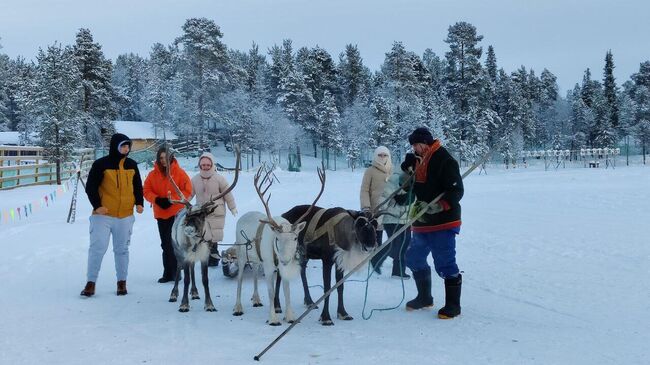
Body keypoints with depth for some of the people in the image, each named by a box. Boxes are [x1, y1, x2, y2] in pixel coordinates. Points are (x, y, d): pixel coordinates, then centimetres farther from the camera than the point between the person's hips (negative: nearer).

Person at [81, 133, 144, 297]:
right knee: (97, 248, -7)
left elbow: (138, 186, 16)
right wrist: (97, 205, -14)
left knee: (122, 249, 11)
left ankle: (122, 282, 21)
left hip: (125, 216, 4)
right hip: (103, 214, -4)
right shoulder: (101, 164, -6)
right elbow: (90, 187, -4)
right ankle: (91, 282, 3)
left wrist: (139, 203, 2)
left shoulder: (132, 165, 7)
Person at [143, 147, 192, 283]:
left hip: (177, 213, -5)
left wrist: (171, 200, -17)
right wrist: (157, 199, -14)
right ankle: (168, 273, 18)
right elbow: (147, 191, 4)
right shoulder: (153, 174, 5)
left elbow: (187, 191, -8)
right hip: (161, 214, 5)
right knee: (165, 244, 10)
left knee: (173, 243, -12)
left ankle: (175, 272, -4)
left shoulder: (179, 172, -5)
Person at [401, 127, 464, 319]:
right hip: (422, 223, 9)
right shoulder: (417, 161, 12)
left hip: (443, 223, -9)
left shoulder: (445, 161, -13)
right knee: (414, 260, 17)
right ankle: (424, 298, 33)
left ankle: (453, 305, 7)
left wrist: (436, 206, -30)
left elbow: (456, 191, -19)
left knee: (445, 264, -6)